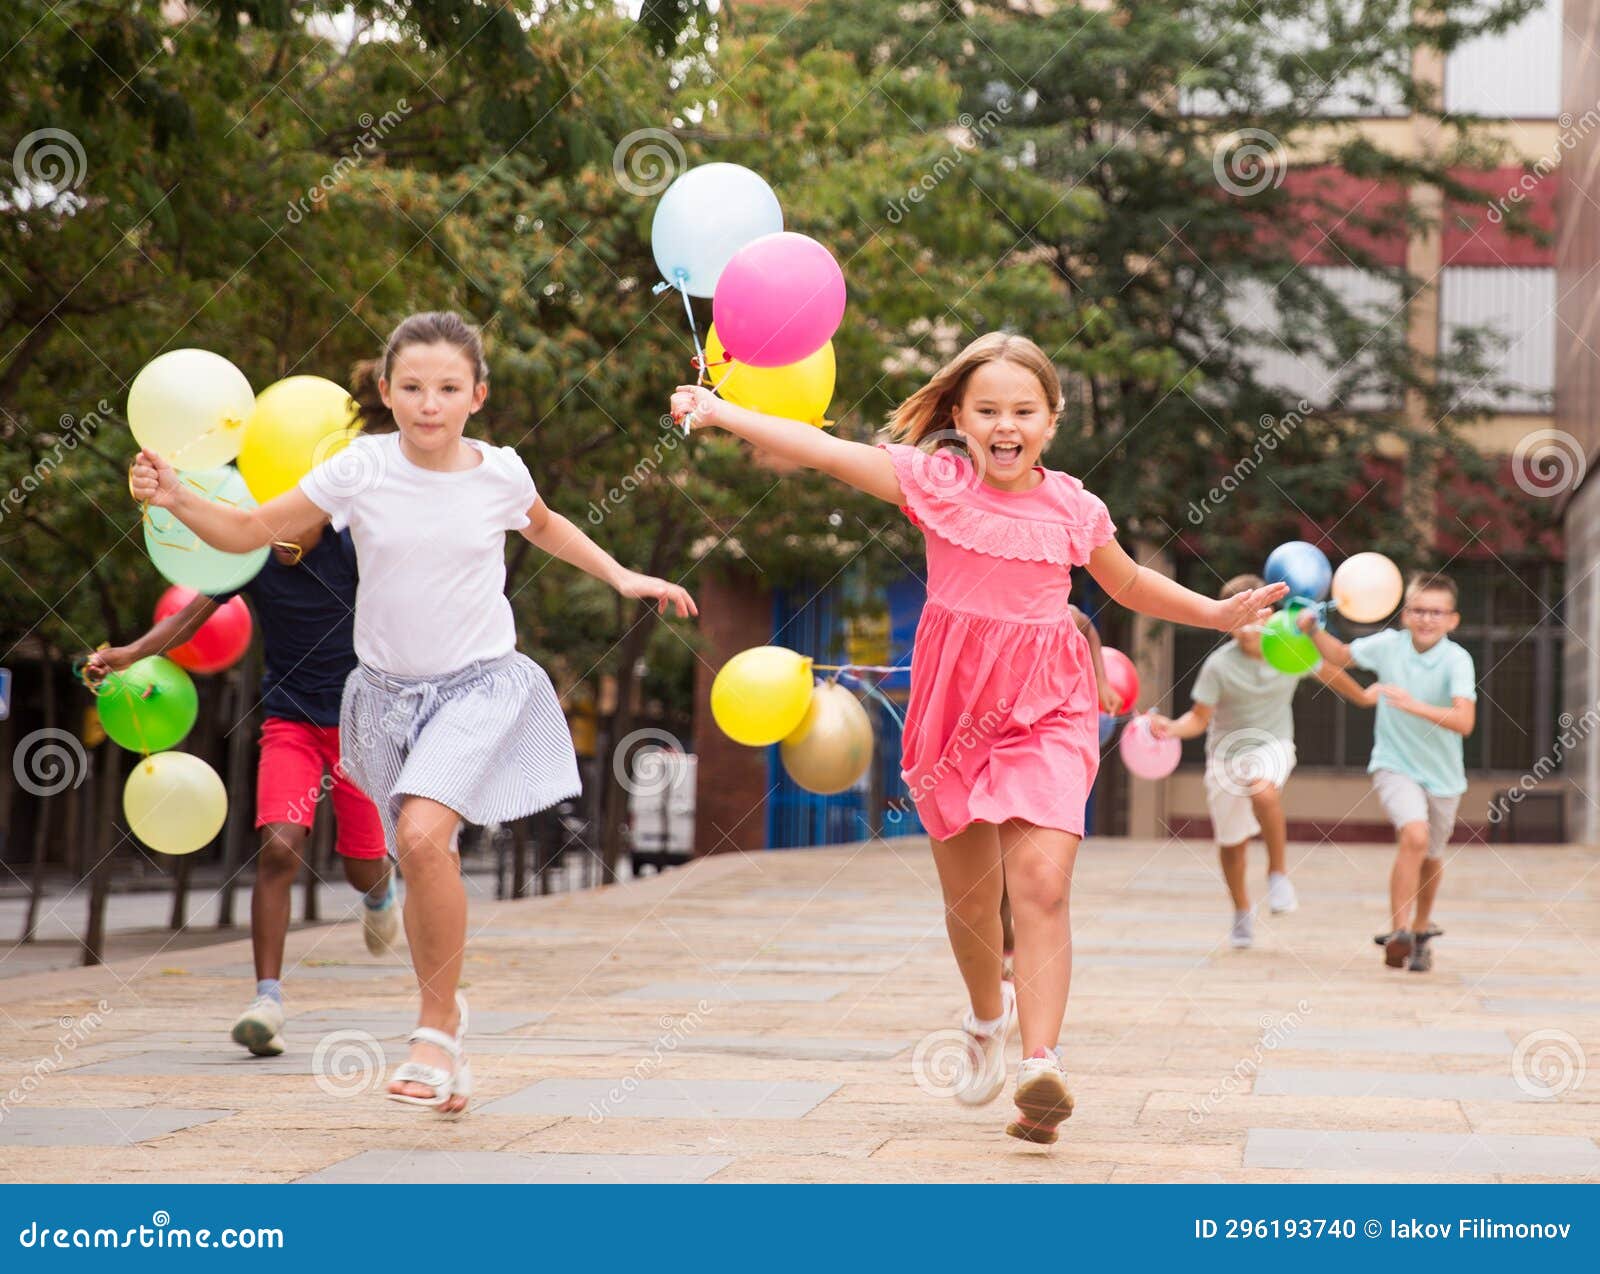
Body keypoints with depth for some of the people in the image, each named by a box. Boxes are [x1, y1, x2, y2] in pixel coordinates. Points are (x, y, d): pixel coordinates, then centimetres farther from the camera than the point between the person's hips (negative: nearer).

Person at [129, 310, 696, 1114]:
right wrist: (177, 500, -23)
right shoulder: (361, 470, -10)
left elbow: (543, 526, 18)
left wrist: (622, 577, 14)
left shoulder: (499, 473, -6)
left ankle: (437, 1027, -10)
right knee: (419, 866, 12)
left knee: (423, 835, -25)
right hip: (389, 688, 2)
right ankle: (445, 1013, 37)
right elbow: (248, 532, -6)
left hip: (479, 685, -2)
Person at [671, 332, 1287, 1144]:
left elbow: (1130, 585, 20)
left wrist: (1219, 613, 17)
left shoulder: (1072, 508, 1)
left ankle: (1041, 1065, -23)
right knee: (968, 899, 13)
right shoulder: (936, 482, -3)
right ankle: (987, 1017, 43)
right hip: (955, 708, 1)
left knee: (1040, 885, -19)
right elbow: (823, 450, -11)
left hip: (1046, 713, -1)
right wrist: (720, 412, -17)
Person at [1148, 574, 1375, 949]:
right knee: (1232, 843, 12)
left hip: (1272, 745, -1)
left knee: (1264, 790, -37)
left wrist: (1362, 696, 26)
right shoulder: (1218, 665, -18)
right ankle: (1242, 911, 40)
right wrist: (1172, 728, -34)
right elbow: (1200, 717, -12)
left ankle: (1278, 873, -19)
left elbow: (1328, 672, 9)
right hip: (1227, 752, 1)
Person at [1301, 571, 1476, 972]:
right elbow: (1342, 656, 10)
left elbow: (1464, 721, -32)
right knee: (1415, 834, -27)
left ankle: (1421, 931, 44)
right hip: (1395, 765, -1)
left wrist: (1416, 706, -44)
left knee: (1431, 858, 18)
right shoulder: (1387, 645, -10)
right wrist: (1314, 630, -6)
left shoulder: (1457, 661, -20)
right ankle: (1397, 932, -23)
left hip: (1441, 774, 1)